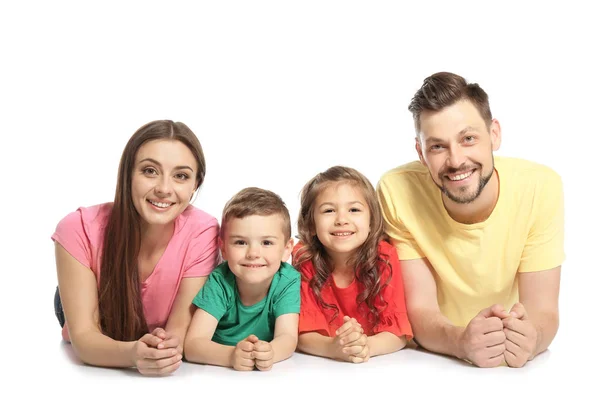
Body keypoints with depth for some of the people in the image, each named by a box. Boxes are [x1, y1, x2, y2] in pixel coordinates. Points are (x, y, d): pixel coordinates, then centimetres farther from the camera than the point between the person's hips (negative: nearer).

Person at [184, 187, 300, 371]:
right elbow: (192, 344, -23)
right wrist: (232, 355, -41)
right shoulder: (219, 281, -17)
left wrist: (269, 352, -42)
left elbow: (287, 337, -20)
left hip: (270, 374, 1)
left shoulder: (288, 280, -13)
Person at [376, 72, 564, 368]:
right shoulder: (398, 191, -18)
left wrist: (530, 338, -35)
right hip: (426, 363, -1)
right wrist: (461, 342, -35)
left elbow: (543, 310, -14)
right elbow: (420, 309, -16)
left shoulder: (540, 187, -16)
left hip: (515, 368, 2)